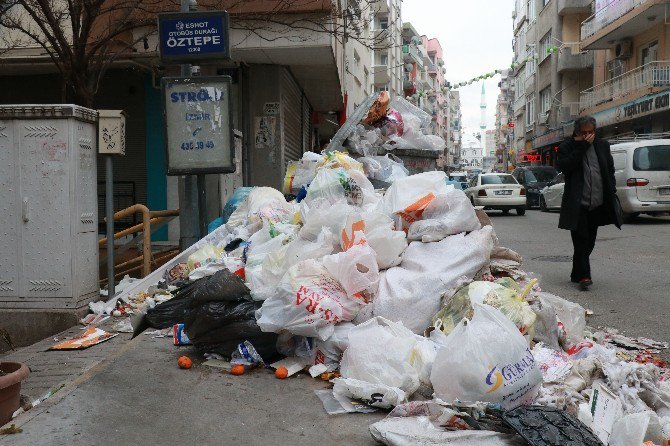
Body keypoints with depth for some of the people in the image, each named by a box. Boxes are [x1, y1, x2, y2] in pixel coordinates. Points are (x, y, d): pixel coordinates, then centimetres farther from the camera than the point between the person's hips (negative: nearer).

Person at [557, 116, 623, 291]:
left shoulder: (602, 145, 11)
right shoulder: (567, 146, -2)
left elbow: (610, 171, 16)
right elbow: (563, 167, -19)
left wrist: (612, 195, 8)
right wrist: (581, 146, -18)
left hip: (597, 204, 5)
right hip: (577, 205, -5)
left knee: (589, 242, 11)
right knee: (581, 241, -9)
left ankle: (577, 274, 23)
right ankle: (583, 276, -7)